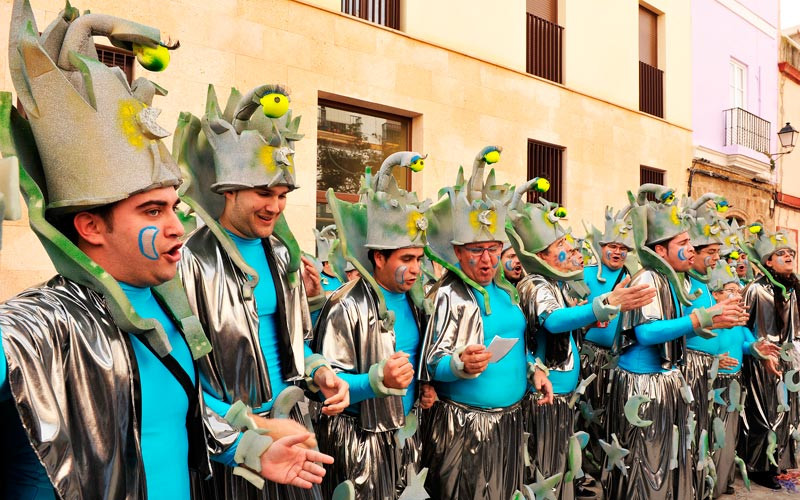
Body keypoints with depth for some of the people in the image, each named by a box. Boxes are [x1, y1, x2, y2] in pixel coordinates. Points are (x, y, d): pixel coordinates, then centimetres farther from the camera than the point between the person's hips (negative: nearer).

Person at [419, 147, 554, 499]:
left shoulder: (504, 290, 9)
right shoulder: (448, 295, -14)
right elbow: (433, 364, -18)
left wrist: (534, 370, 6)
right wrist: (461, 364, -37)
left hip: (509, 420, 7)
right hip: (465, 427, -7)